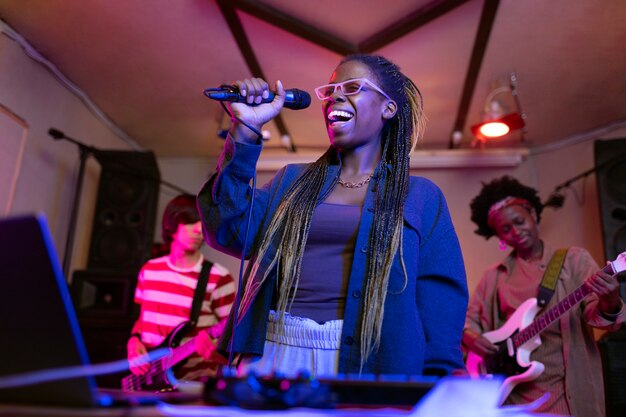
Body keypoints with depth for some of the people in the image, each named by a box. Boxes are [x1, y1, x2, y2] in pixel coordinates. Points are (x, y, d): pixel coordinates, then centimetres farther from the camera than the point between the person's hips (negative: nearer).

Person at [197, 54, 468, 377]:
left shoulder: (421, 197, 6)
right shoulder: (293, 180, 13)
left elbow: (440, 305, 1)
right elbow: (231, 231, -2)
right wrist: (245, 131, -5)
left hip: (364, 363, -2)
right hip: (273, 351, 2)